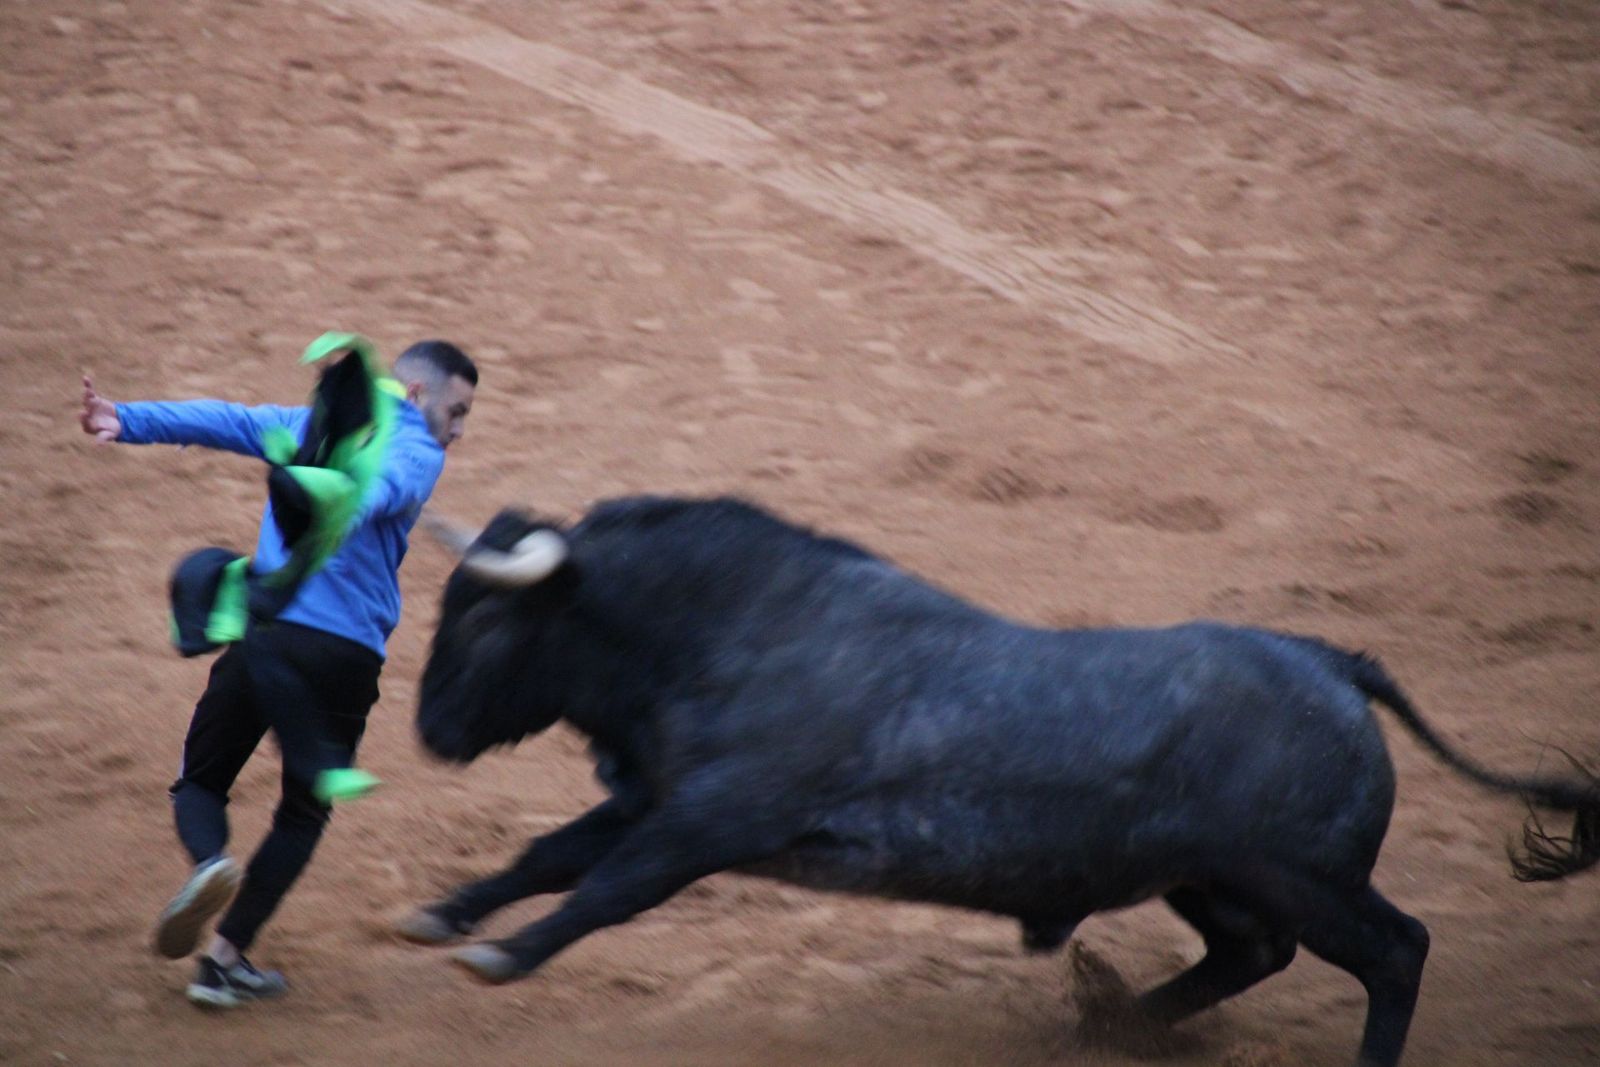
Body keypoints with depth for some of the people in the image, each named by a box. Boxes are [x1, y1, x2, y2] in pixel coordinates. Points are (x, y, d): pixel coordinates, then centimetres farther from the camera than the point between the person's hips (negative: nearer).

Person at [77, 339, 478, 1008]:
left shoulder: (308, 425, 20)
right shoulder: (419, 452, 5)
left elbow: (224, 421, 6)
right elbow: (382, 485, -17)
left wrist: (129, 422, -6)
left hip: (262, 636, 3)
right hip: (347, 655, -3)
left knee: (200, 782, 16)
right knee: (303, 812, 16)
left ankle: (211, 863, -18)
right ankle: (224, 961, 8)